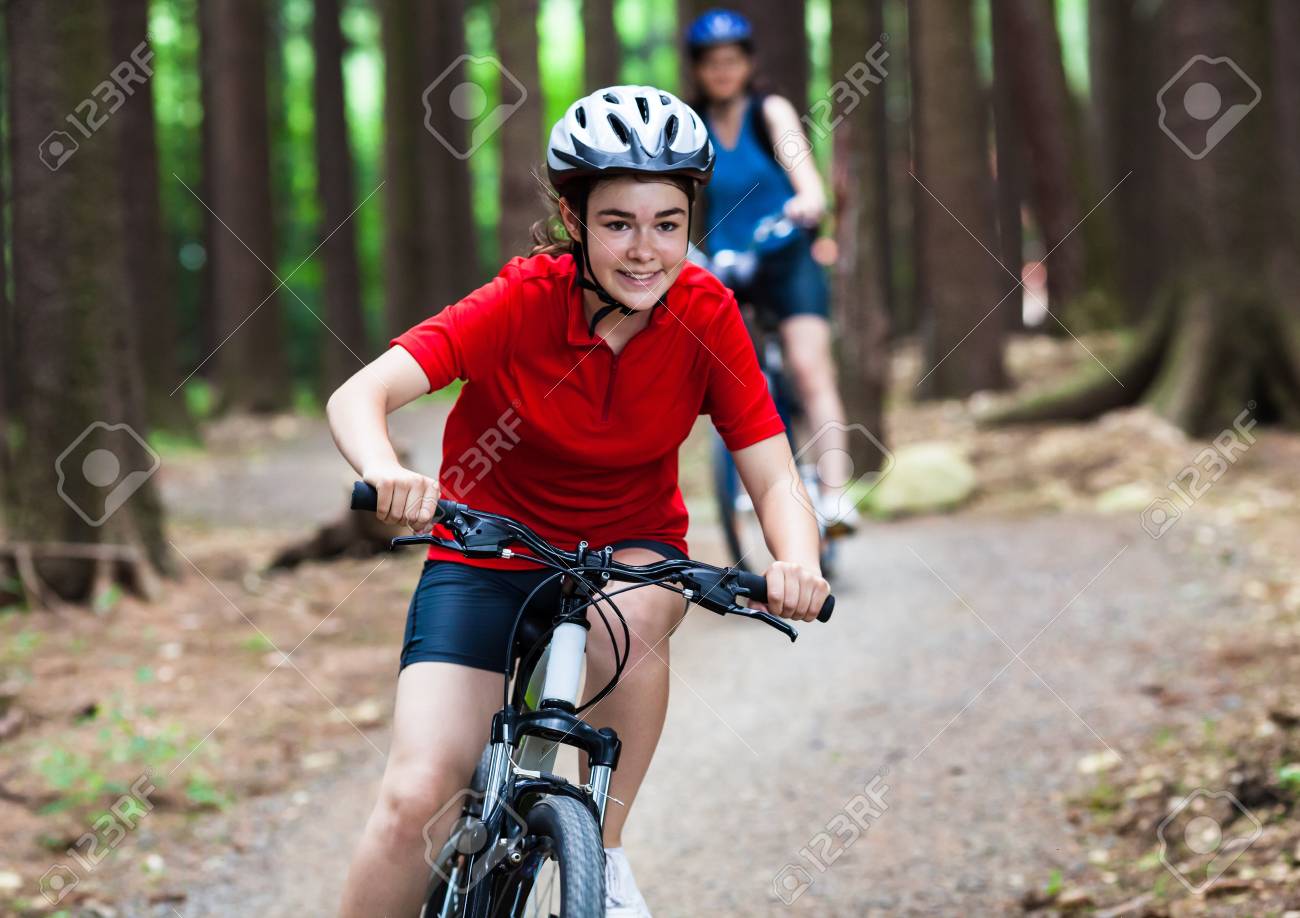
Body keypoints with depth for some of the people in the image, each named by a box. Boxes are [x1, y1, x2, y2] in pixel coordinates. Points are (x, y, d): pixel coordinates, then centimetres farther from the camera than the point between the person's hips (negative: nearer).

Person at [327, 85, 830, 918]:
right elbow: (358, 396, -31)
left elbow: (773, 477, -16)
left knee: (632, 617, -35)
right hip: (489, 552, -2)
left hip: (630, 547, 2)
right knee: (418, 798, -17)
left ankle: (604, 850, -14)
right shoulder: (524, 302, -22)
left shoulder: (706, 315, -15)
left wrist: (796, 563, -38)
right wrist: (387, 474, -54)